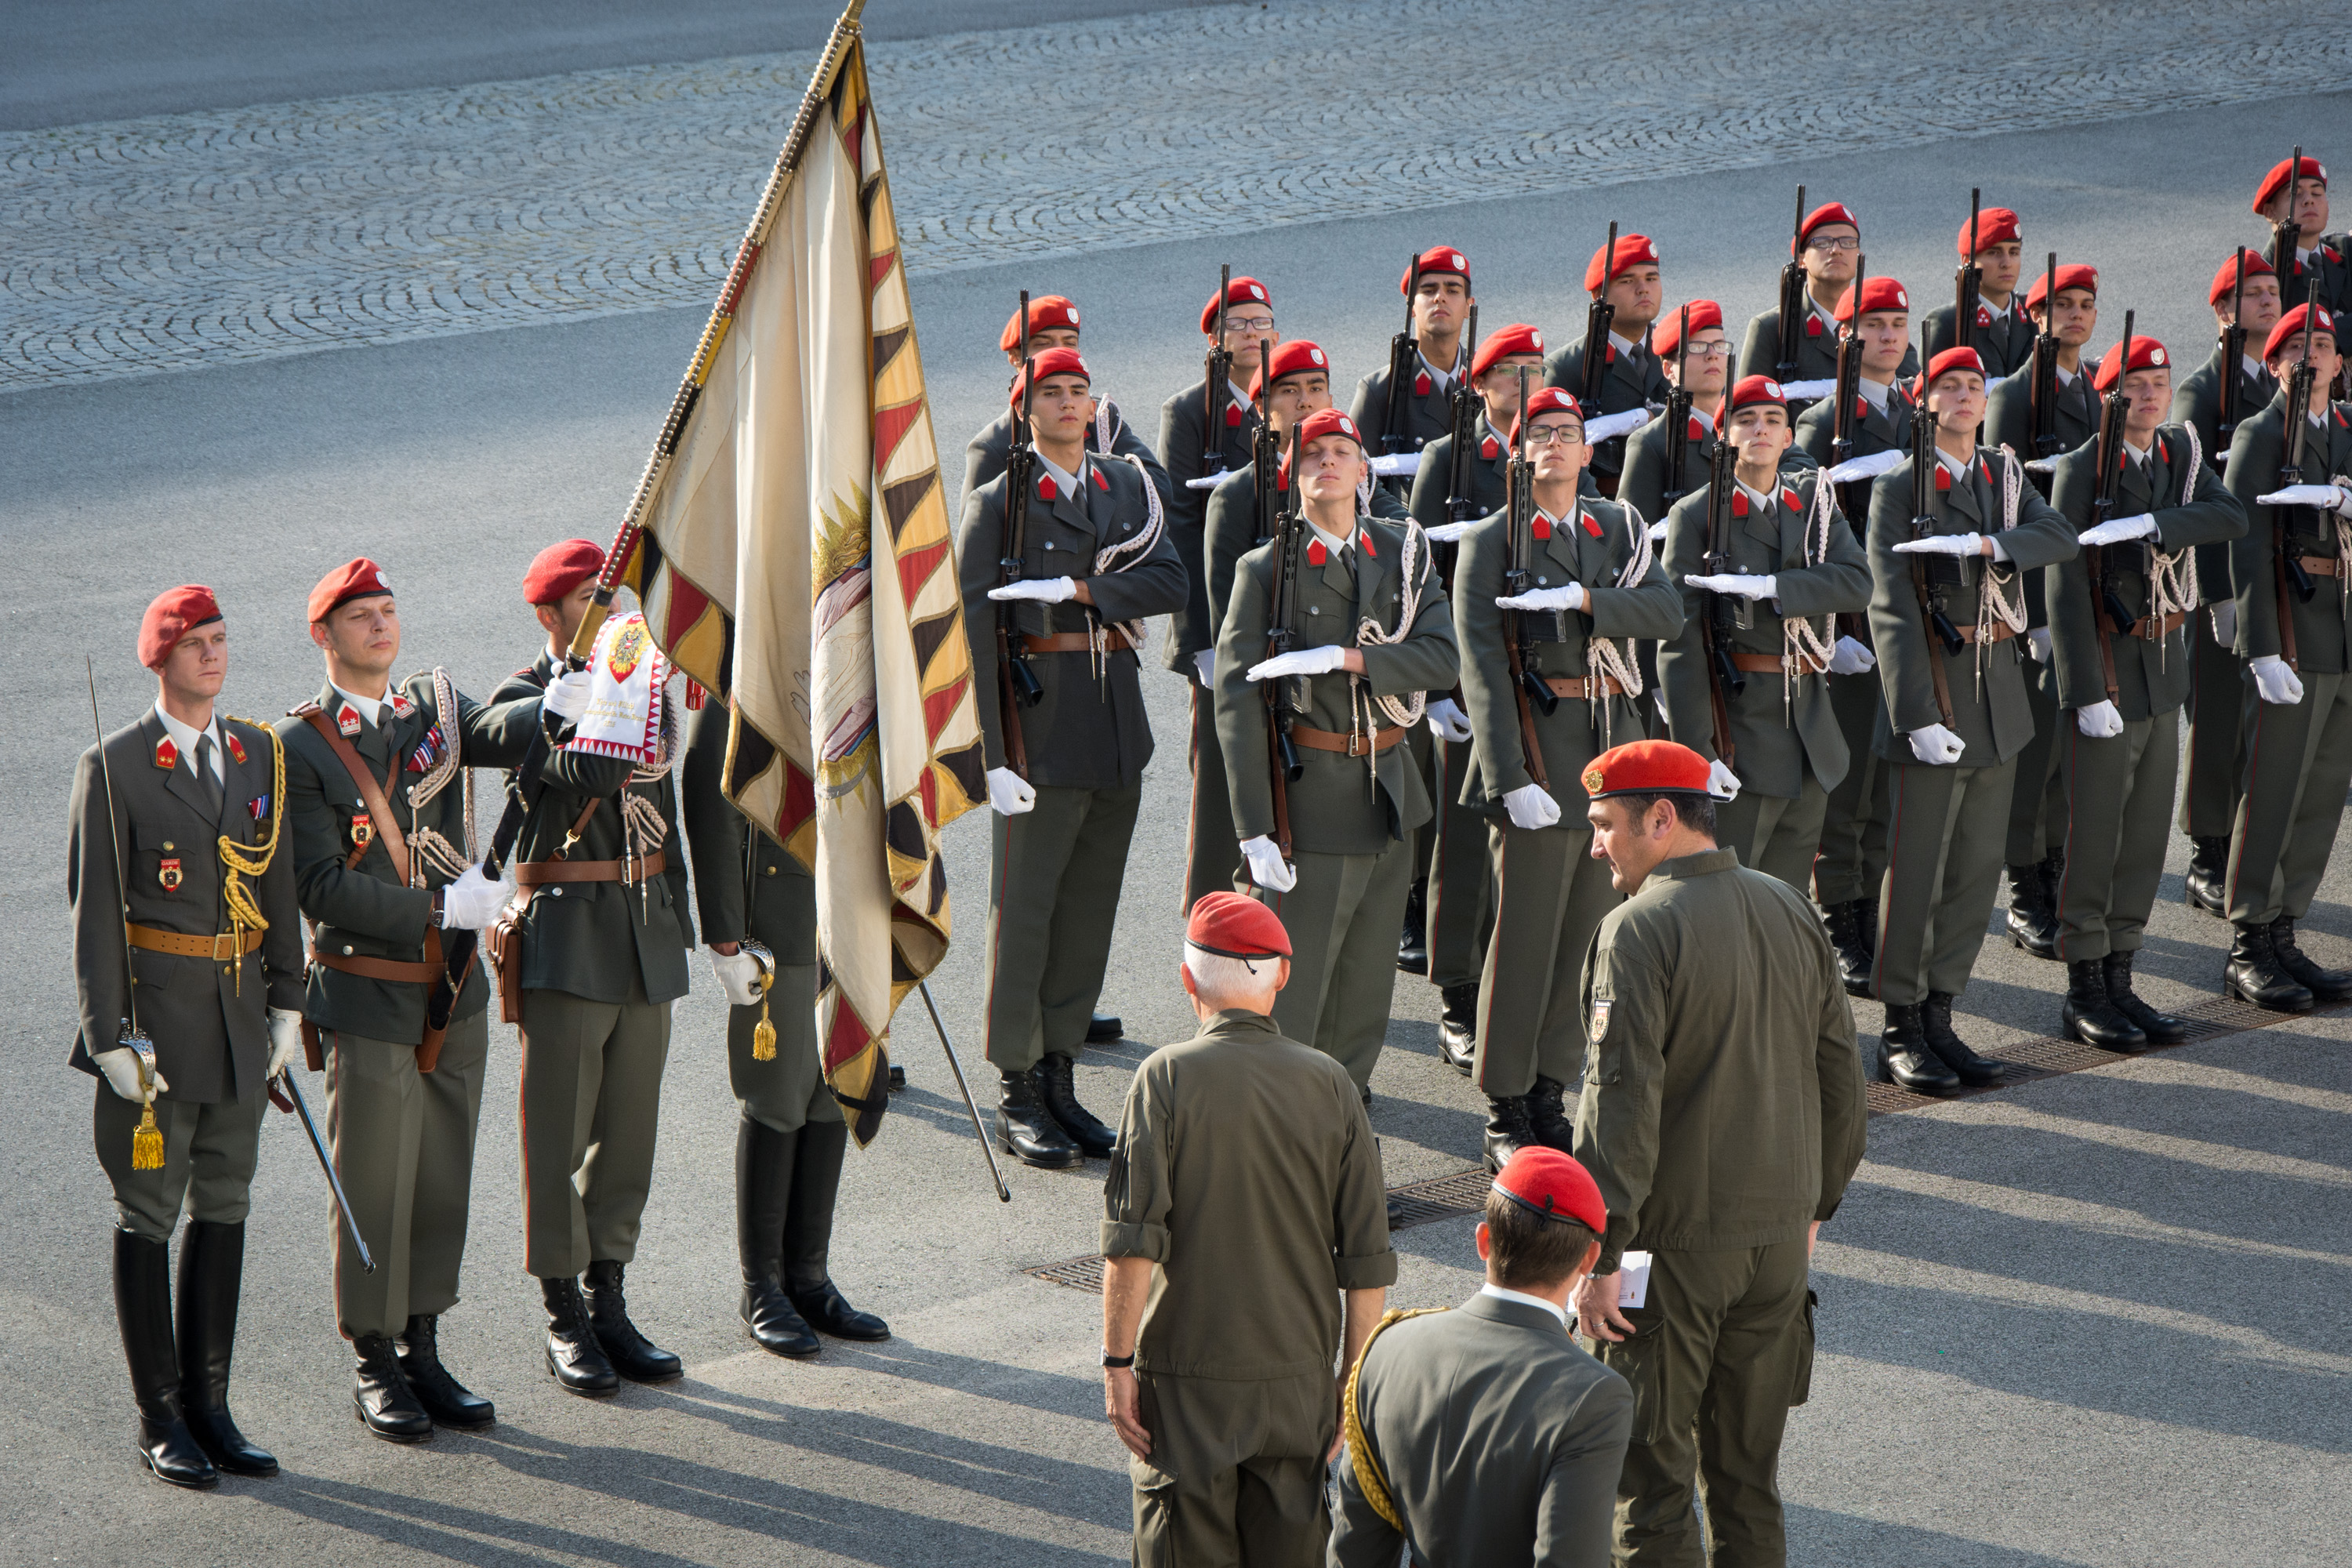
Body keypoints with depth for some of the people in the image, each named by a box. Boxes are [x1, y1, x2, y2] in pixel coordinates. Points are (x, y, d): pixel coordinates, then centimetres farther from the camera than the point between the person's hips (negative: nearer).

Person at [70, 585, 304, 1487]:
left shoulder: (259, 754, 7)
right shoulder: (114, 766, -8)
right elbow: (94, 908, -9)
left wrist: (286, 1003, 8)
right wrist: (109, 1036, -14)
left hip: (240, 1011, 5)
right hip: (156, 1011, -5)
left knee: (224, 1206, 11)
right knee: (148, 1215, 2)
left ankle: (209, 1406, 19)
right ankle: (159, 1421, 10)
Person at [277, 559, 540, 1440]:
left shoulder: (436, 705, 6)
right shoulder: (301, 745, -8)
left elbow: (500, 736, -16)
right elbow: (322, 885, -15)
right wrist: (443, 910, -19)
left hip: (456, 993, 5)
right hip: (370, 998, -5)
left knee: (443, 1180, 12)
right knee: (374, 1190, 2)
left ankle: (422, 1353, 25)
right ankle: (374, 1369, 15)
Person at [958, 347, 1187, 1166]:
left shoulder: (1129, 487, 11)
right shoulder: (999, 504, -5)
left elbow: (1168, 584, -3)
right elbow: (970, 632, -10)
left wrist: (1077, 589, -17)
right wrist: (990, 754, -15)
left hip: (1119, 724, 5)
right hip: (1041, 723, -5)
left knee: (1091, 911, 10)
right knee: (1024, 909, -3)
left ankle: (1060, 1076, 20)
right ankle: (1017, 1095, 4)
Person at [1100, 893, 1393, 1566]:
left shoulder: (1167, 1077, -8)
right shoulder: (1329, 1084, 0)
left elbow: (1132, 1241, -15)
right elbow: (1366, 1262, -1)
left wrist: (1118, 1362, -8)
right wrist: (1355, 1384, 6)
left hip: (1186, 1383, -3)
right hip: (1299, 1377, 3)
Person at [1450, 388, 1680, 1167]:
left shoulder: (1619, 529, 11)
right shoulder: (1490, 542, -4)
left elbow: (1667, 612, -5)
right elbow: (1481, 667, -11)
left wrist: (1584, 598, -21)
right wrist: (1509, 778, -19)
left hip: (1615, 749, 5)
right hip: (1540, 753, -5)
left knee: (1588, 932, 10)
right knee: (1525, 939, -3)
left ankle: (1550, 1096, 21)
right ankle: (1505, 1116, 5)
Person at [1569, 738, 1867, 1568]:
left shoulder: (1640, 930, -16)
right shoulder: (1790, 909, 5)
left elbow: (1621, 1103, -20)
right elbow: (1839, 1071, 12)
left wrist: (1600, 1256, -17)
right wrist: (1814, 1203, 22)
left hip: (1674, 1244, -7)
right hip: (1778, 1234, 7)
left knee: (1648, 1469, 2)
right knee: (1748, 1469, 16)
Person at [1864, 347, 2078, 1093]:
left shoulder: (2004, 475, 12)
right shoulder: (1899, 488, -7)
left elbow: (2060, 538, -6)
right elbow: (1891, 610, -13)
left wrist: (1985, 545, -23)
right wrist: (1918, 716, -19)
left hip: (1998, 689, 6)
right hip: (1934, 688, -6)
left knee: (1977, 866, 9)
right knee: (1916, 870, -2)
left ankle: (1939, 1016, 19)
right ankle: (1900, 1027, 8)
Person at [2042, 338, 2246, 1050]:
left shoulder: (2181, 452, 7)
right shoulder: (2082, 469, -11)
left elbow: (2231, 519, -11)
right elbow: (2065, 584, -15)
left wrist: (2150, 523, -26)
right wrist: (2087, 693, -19)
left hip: (2165, 668, 6)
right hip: (2106, 667, -6)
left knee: (2147, 832, 11)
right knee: (2094, 835, -1)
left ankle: (2119, 982, 20)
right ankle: (2084, 992, 9)